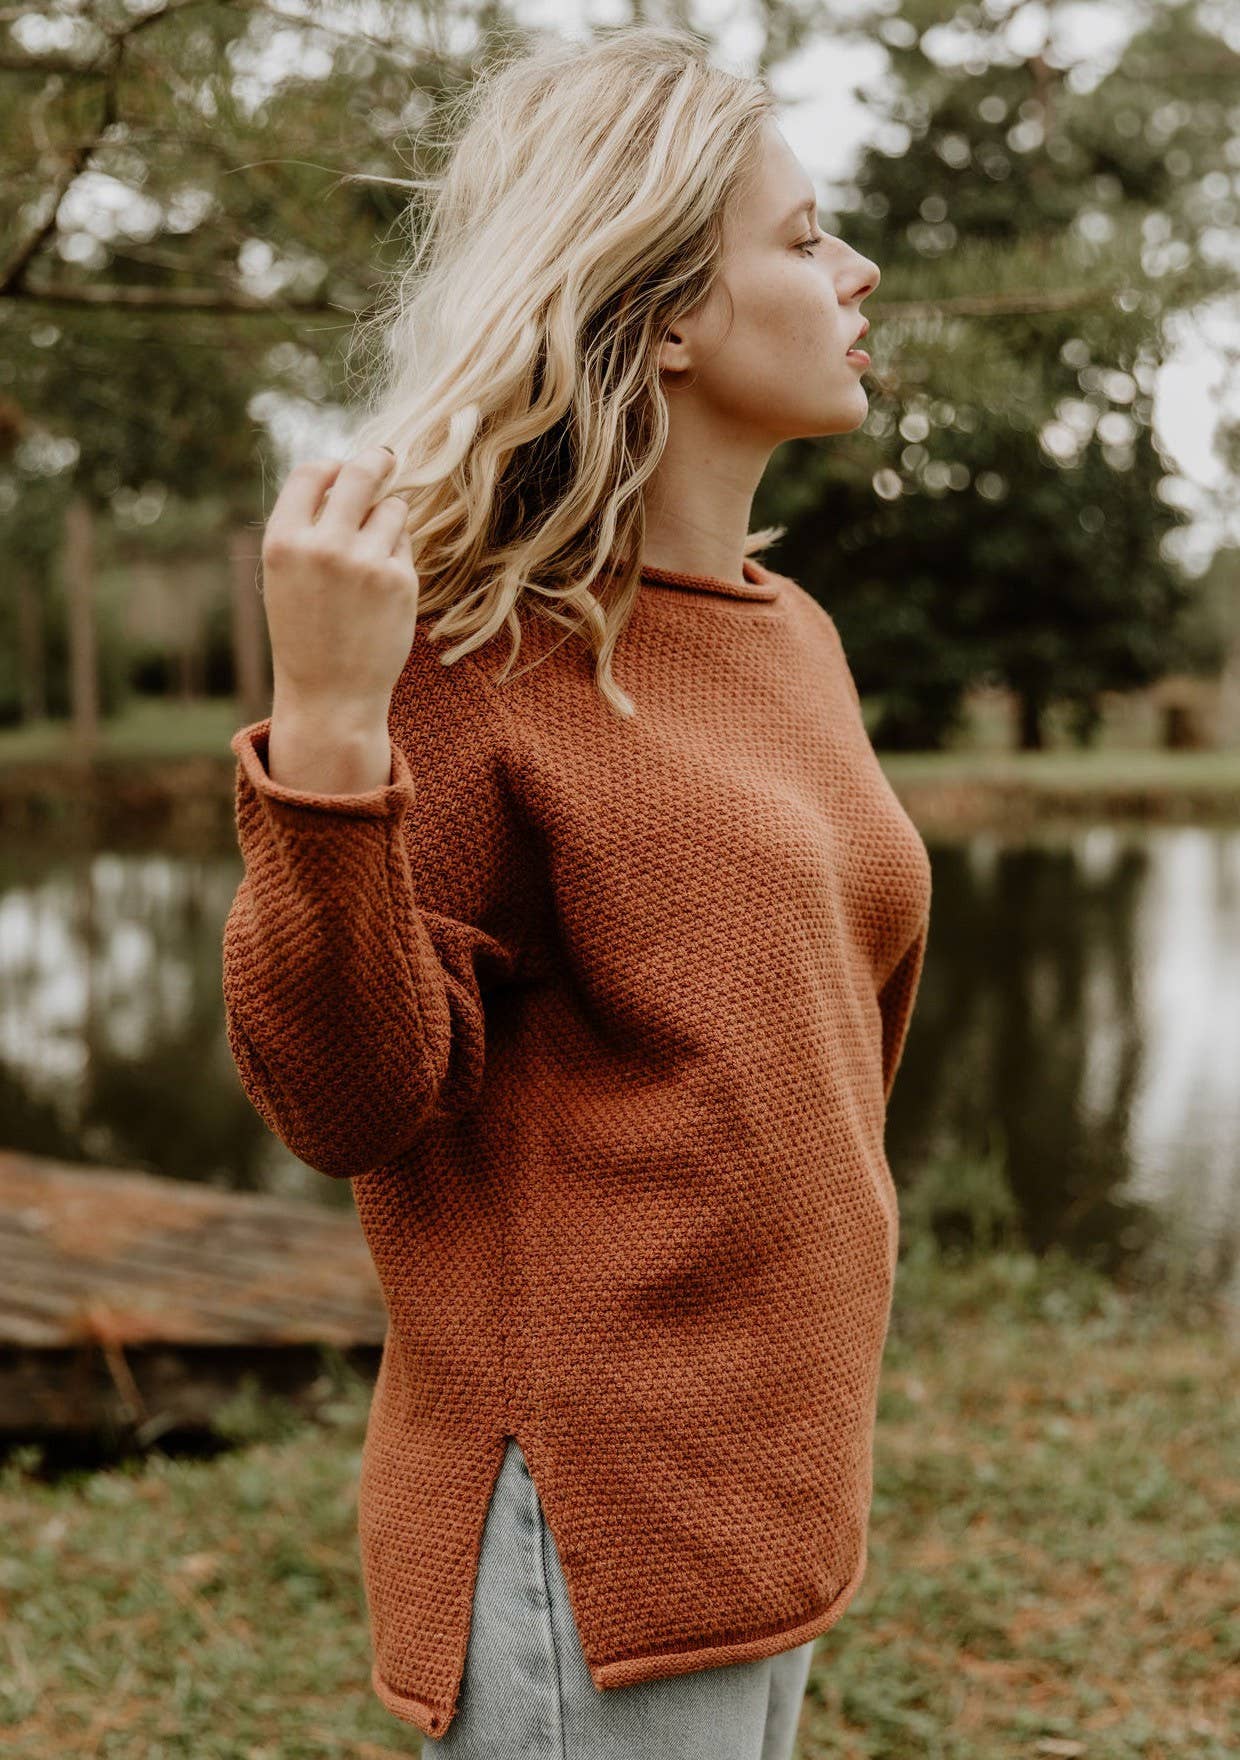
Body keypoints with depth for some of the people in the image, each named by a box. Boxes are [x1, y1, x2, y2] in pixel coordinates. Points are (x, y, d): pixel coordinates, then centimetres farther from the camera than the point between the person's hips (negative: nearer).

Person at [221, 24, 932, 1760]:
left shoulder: (791, 636, 9)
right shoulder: (468, 645, -14)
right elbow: (343, 1103, -19)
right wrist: (323, 732, -30)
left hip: (776, 1485, 8)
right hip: (585, 1535, -8)